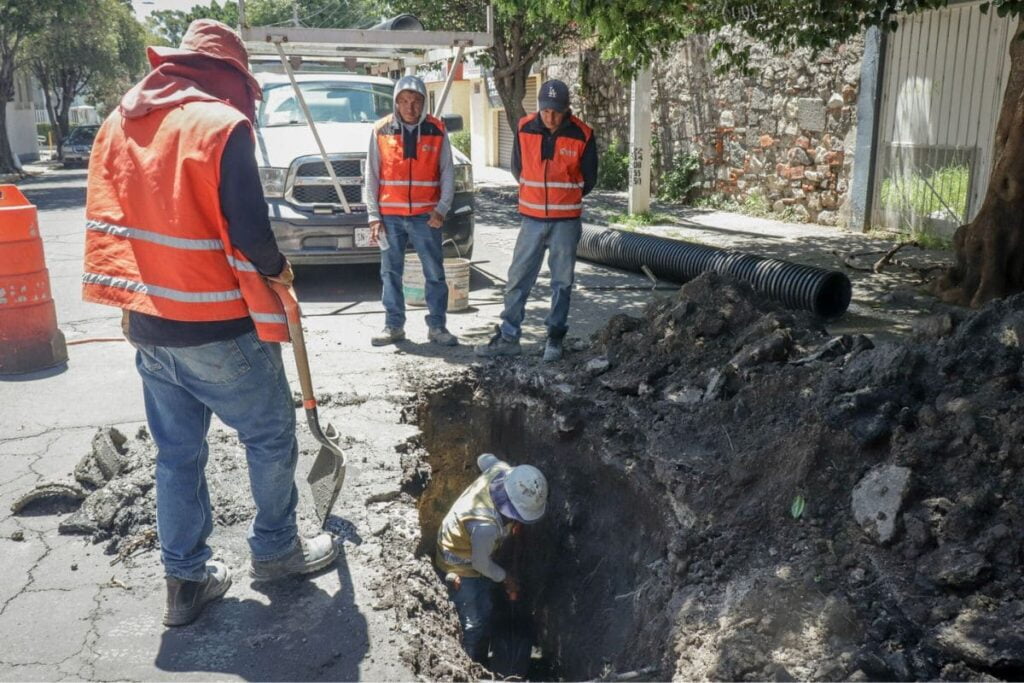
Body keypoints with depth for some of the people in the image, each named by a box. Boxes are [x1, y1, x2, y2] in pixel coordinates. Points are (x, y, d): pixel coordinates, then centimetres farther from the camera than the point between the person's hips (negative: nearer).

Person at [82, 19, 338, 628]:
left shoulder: (118, 124, 9)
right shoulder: (222, 124, -14)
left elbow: (107, 220, 12)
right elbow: (248, 229, -19)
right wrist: (277, 270, 0)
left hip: (150, 326, 7)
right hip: (220, 328, -7)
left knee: (177, 453, 16)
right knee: (271, 438, 13)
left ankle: (186, 580, 24)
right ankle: (275, 550, 27)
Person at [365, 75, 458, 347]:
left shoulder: (436, 130, 2)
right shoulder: (381, 130, 2)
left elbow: (447, 173, 4)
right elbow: (371, 176, 4)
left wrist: (442, 209, -7)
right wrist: (374, 216, -2)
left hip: (426, 215, 0)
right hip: (390, 216, 1)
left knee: (435, 273, 2)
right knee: (391, 273, 6)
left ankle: (437, 326, 11)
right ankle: (394, 326, 16)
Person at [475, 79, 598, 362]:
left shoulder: (582, 135, -9)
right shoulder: (524, 129, -4)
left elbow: (588, 179, 3)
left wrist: (564, 199, 10)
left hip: (566, 221, -2)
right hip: (532, 218, 2)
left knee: (562, 281, 7)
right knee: (518, 278, 4)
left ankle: (555, 338, 18)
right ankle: (508, 336, 12)